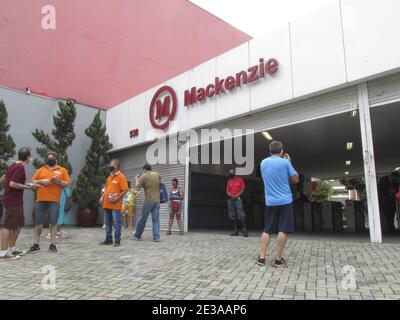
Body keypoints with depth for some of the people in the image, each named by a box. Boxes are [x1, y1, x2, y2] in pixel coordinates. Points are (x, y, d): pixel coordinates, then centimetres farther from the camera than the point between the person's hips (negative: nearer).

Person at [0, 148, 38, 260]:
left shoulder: (13, 166, 13)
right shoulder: (20, 168, -17)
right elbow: (12, 184, -24)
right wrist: (28, 187, -17)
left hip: (15, 200, 10)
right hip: (14, 201, -10)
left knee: (19, 224, 16)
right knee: (9, 225, -6)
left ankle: (11, 248, 23)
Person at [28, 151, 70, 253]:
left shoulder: (62, 170, 9)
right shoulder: (41, 169, 16)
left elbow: (67, 183, 4)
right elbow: (33, 181, 13)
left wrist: (58, 181, -14)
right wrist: (41, 181, -6)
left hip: (54, 200, -2)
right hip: (40, 200, 3)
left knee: (53, 223, -1)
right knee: (38, 222, 5)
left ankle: (52, 244, 6)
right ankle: (36, 245, 13)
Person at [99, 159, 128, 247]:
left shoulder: (121, 176, -7)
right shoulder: (109, 177, 16)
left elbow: (125, 190, -12)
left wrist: (117, 198, -19)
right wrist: (102, 197, 8)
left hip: (115, 205, -8)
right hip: (107, 204, 8)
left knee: (117, 223, -2)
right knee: (107, 223, 12)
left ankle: (117, 241, 5)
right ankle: (108, 239, 22)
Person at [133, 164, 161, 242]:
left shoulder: (144, 176, -7)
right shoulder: (157, 174, 8)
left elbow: (137, 188, -3)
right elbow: (160, 179, 31)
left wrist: (137, 179, 10)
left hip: (148, 201, -4)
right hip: (157, 200, 4)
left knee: (143, 219, 8)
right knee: (156, 220, 5)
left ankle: (137, 235, 22)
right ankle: (156, 237, 0)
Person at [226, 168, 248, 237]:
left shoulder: (240, 180, 5)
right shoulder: (229, 181, 15)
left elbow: (242, 189, -1)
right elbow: (227, 191, 10)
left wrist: (237, 196, -13)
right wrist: (231, 196, -8)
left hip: (238, 199, -4)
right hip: (230, 199, 5)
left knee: (241, 215, -13)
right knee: (232, 215, 4)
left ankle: (244, 230, -13)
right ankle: (236, 230, 9)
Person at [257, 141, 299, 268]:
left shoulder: (263, 163, 6)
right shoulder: (285, 162, -8)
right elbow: (295, 179, 1)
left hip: (270, 202, 4)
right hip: (285, 201, -4)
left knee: (267, 230, 10)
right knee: (283, 230, 1)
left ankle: (261, 257, 8)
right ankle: (278, 260, 3)